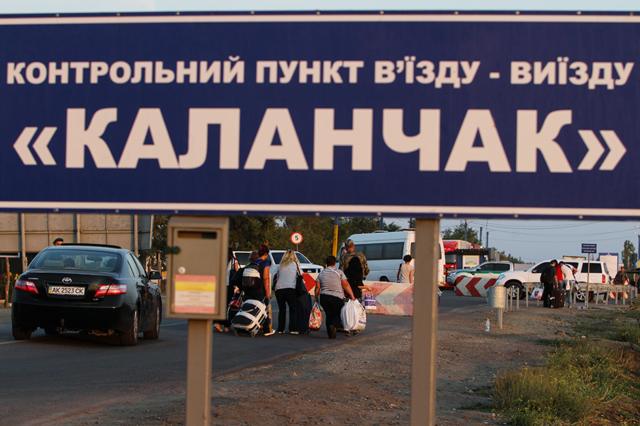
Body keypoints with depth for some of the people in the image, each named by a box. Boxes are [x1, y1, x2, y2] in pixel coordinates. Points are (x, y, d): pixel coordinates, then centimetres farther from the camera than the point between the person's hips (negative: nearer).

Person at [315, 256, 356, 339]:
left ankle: (330, 333, 5)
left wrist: (316, 298, 18)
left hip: (324, 297, 3)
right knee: (338, 314, 8)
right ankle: (334, 325, -22)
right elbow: (346, 285, -4)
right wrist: (352, 296, 0)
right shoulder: (339, 272, -1)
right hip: (337, 297, -3)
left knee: (328, 315, 15)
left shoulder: (321, 274, 8)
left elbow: (317, 287, 6)